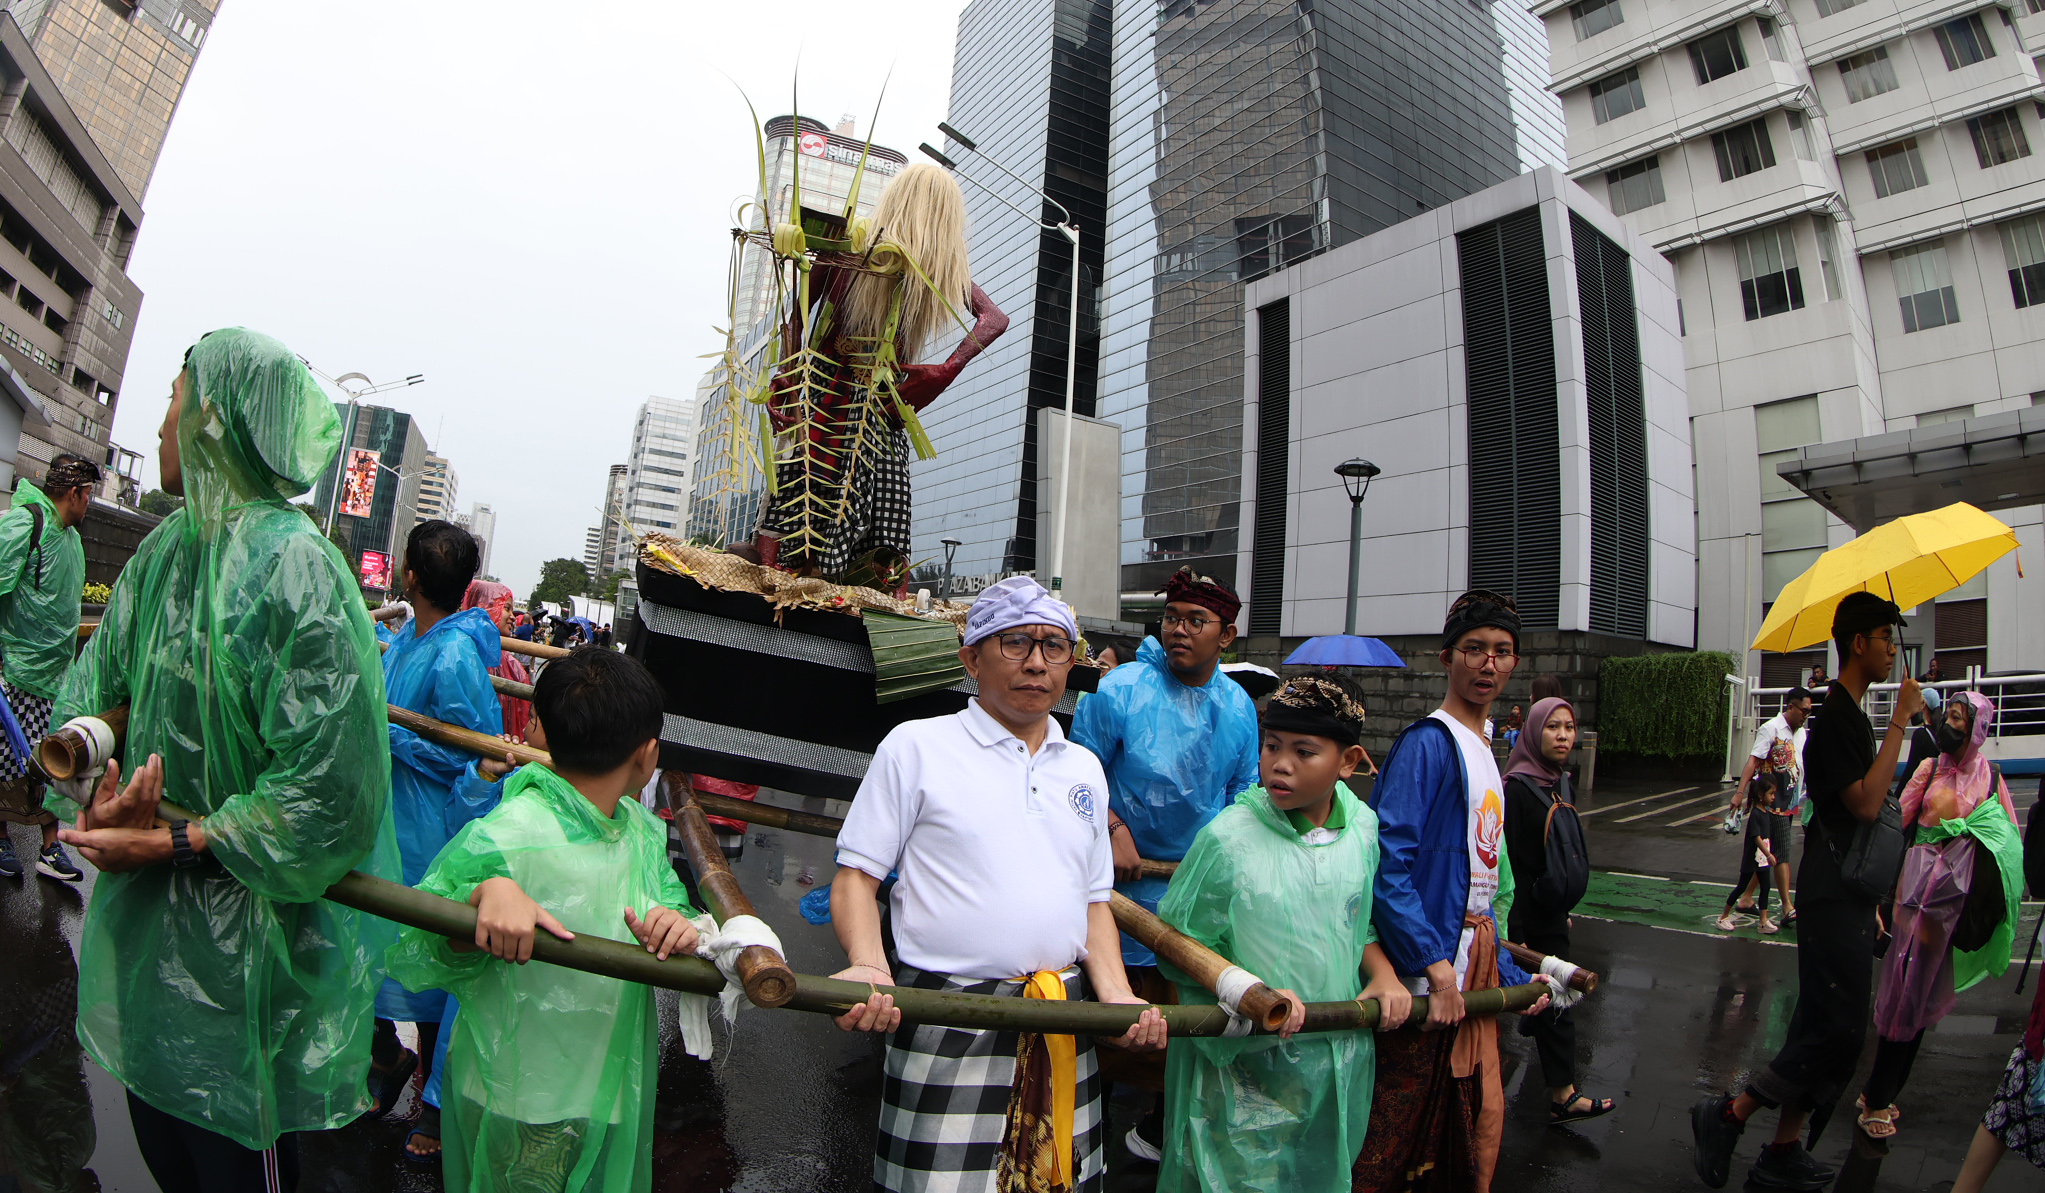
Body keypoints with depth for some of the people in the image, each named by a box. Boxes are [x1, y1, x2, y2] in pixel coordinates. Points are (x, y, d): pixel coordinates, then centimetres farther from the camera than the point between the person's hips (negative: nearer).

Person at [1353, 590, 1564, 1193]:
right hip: (1427, 971, -9)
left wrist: (1514, 976, 17)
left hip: (1477, 963, 9)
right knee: (1395, 1134, -1)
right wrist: (1434, 963, -23)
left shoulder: (1486, 752, 14)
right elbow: (1386, 861, -23)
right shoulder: (1428, 742, -14)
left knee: (1478, 1114, 17)